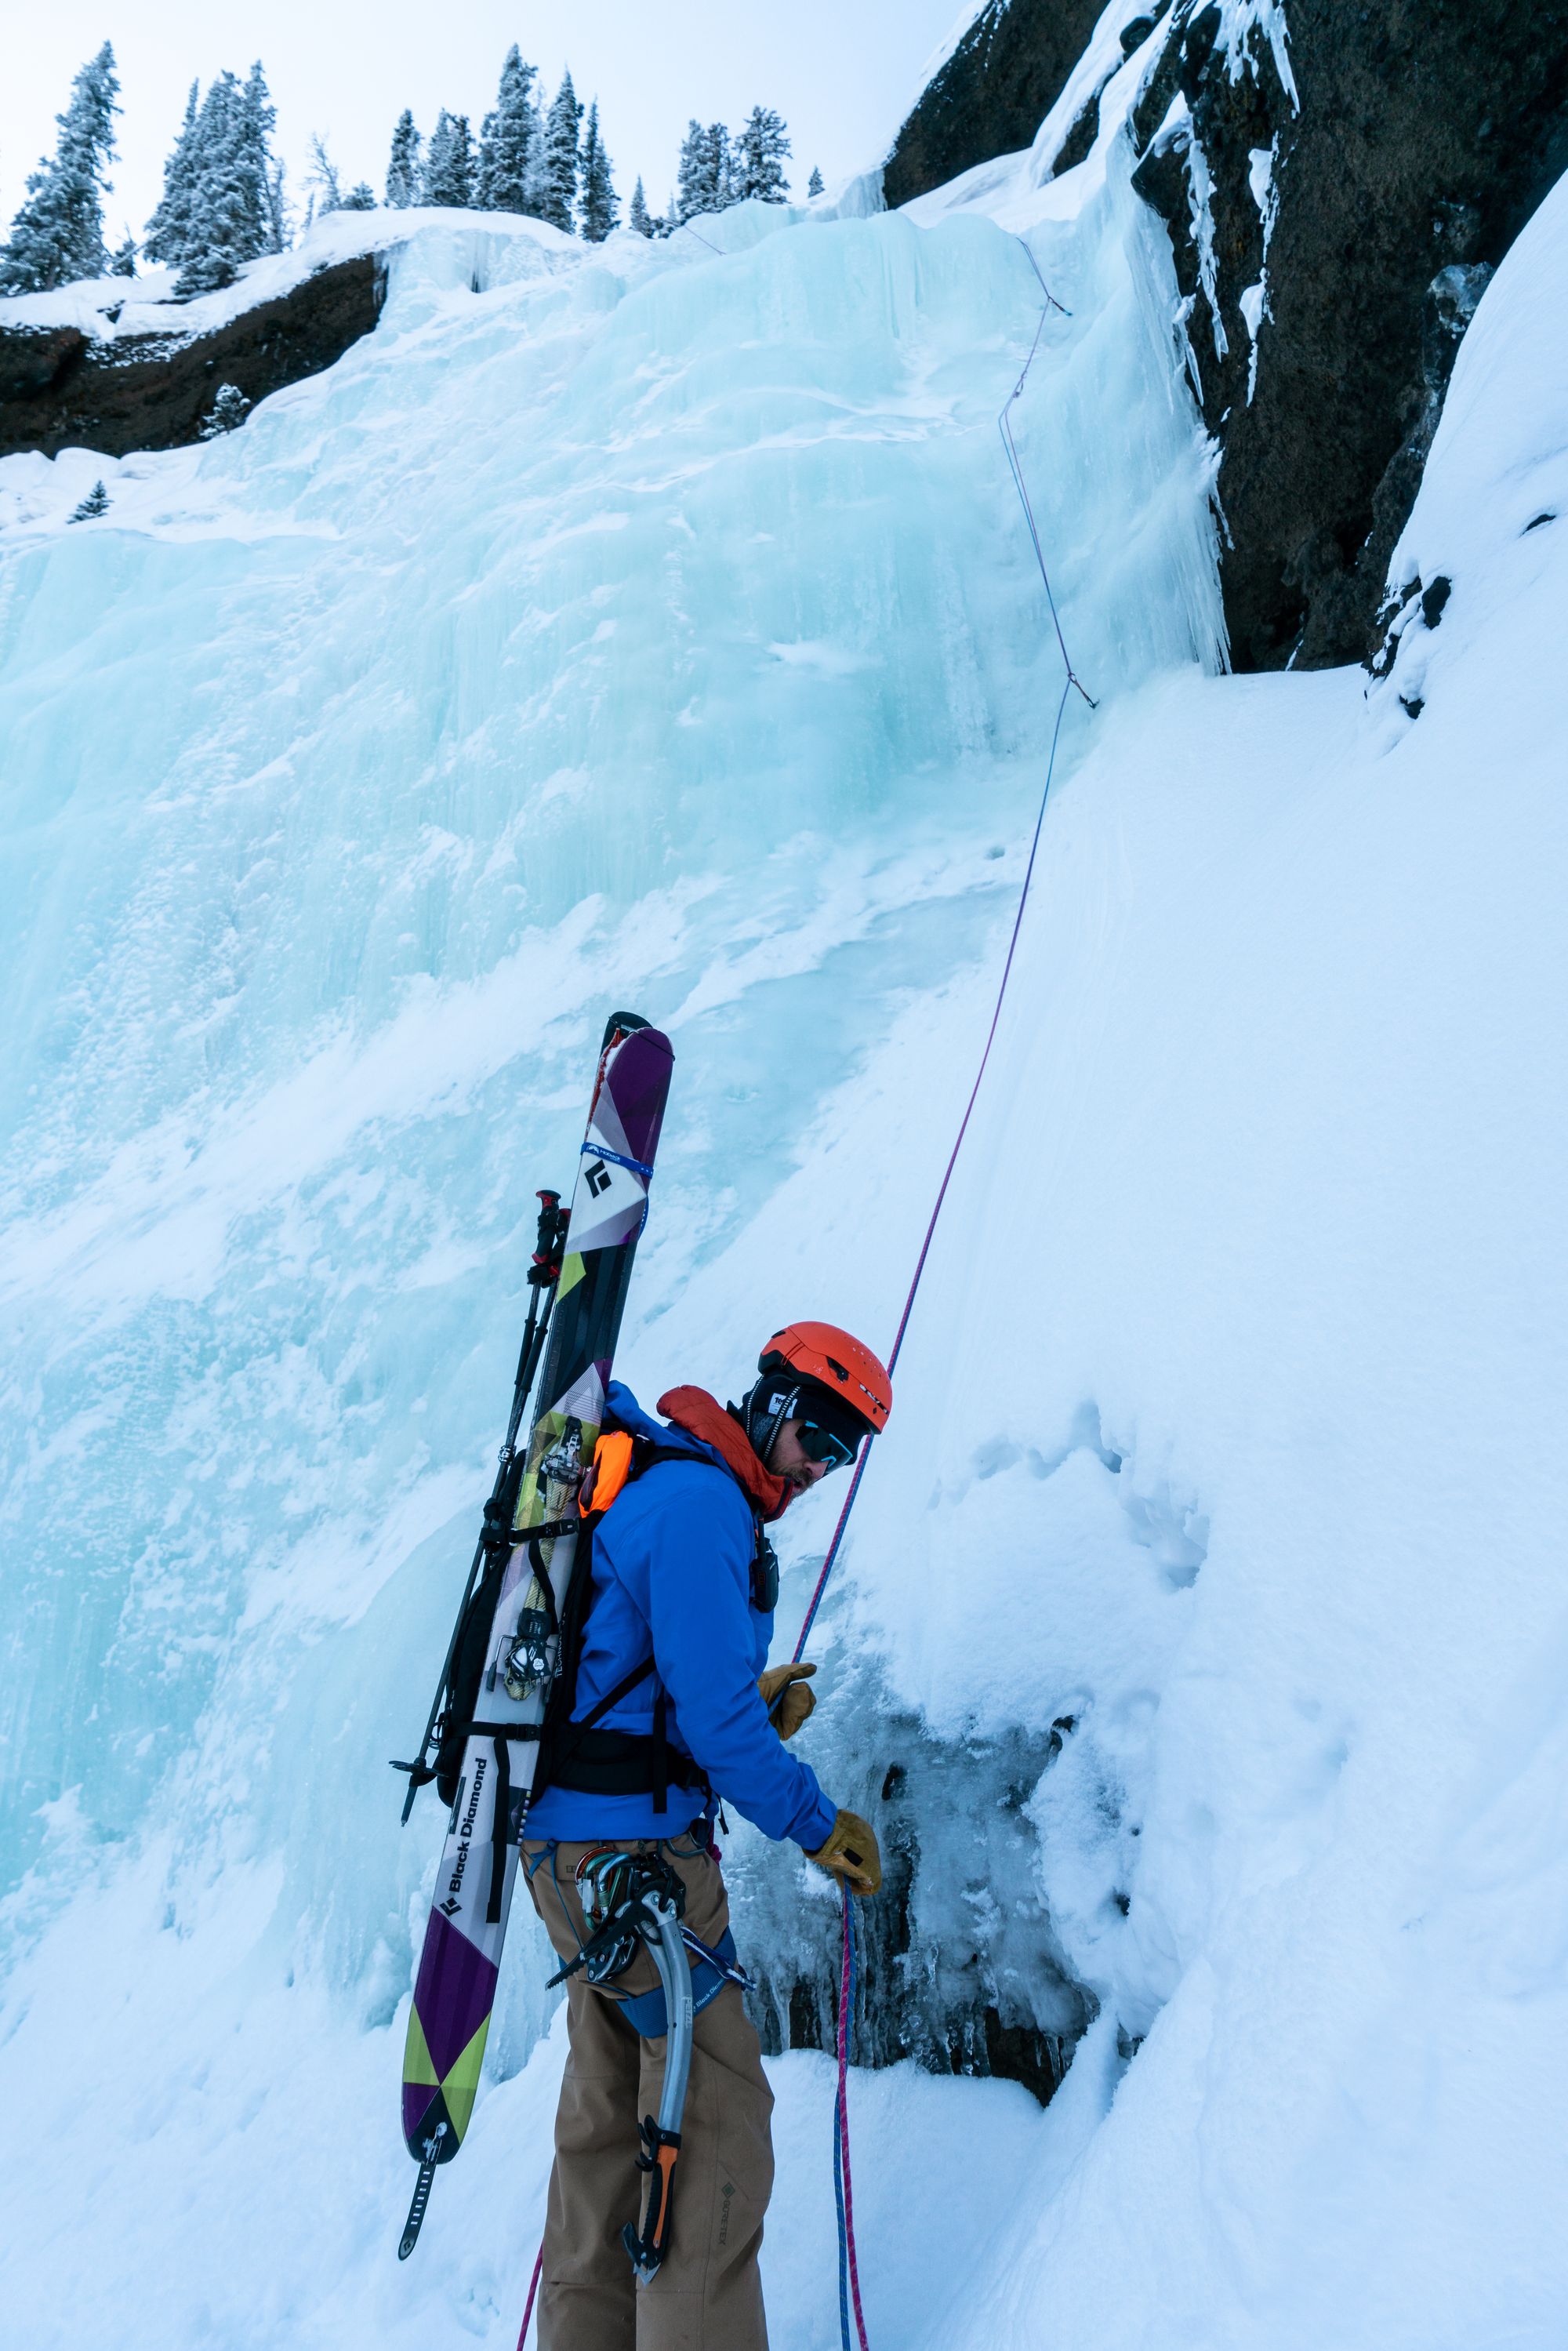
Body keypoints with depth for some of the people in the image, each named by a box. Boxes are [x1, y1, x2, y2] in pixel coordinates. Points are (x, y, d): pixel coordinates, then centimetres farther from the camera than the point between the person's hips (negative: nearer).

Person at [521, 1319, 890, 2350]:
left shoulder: (656, 1488, 15)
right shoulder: (701, 1502, -17)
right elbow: (713, 1713, -22)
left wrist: (755, 1708, 8)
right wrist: (817, 1825, -9)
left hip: (572, 1846, 10)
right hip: (632, 1848, -10)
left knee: (611, 2104, 19)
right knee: (716, 2107, -1)